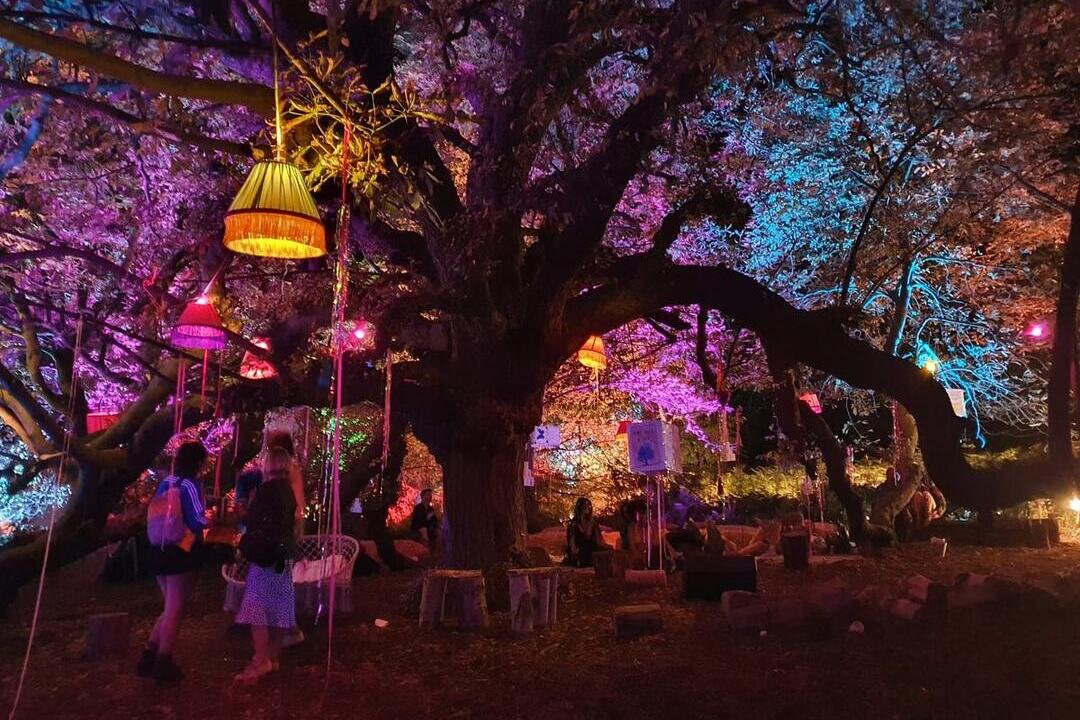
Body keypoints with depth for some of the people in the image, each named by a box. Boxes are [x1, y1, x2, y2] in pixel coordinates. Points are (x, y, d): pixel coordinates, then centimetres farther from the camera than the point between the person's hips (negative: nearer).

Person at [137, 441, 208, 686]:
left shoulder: (166, 483, 9)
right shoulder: (189, 485, -14)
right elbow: (199, 520, -20)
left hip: (159, 552, 8)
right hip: (181, 554, -8)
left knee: (170, 608, 21)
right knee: (175, 611, 3)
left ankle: (149, 659, 21)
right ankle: (164, 667, 8)